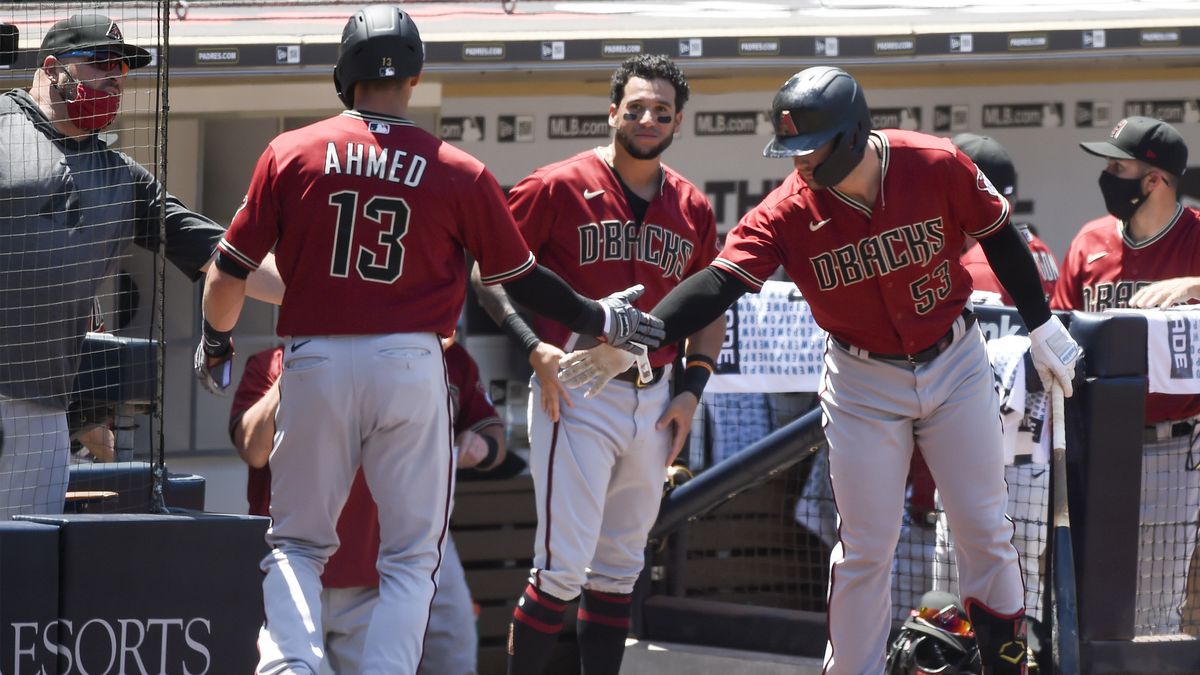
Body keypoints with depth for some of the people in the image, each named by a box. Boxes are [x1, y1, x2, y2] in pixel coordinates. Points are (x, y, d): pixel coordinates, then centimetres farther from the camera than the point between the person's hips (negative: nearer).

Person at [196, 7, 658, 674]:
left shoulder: (290, 155, 0)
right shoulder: (460, 174, -1)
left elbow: (228, 273, 3)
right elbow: (524, 281, 8)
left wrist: (216, 343, 23)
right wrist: (601, 320, 26)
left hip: (315, 366, 1)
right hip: (411, 367, -1)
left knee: (297, 543, 14)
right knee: (412, 559, 8)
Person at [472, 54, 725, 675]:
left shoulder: (693, 209, 10)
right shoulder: (559, 187, -5)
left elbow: (710, 308, 21)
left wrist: (691, 391, 8)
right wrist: (536, 348, -15)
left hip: (653, 405, 6)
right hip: (575, 395, -6)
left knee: (618, 571, 12)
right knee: (562, 569, -12)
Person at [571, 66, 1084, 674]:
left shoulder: (936, 166, -20)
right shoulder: (789, 211, -21)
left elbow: (999, 237, -4)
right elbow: (719, 282, -31)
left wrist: (1042, 327, 4)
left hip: (955, 364, 0)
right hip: (864, 383, 0)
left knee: (984, 532, 7)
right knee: (864, 549, 1)